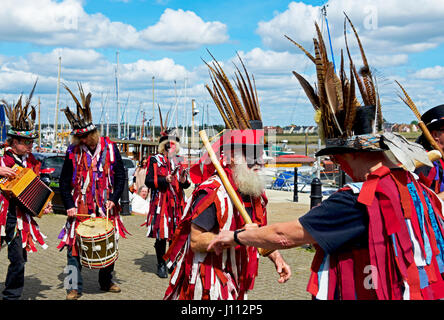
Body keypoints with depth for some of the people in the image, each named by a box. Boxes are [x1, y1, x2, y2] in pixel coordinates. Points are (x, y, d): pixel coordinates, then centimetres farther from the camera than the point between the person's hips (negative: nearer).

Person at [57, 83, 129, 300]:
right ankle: (74, 287, 10)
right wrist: (69, 205, -7)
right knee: (74, 246, -2)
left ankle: (106, 282, 29)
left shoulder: (110, 148, -1)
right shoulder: (73, 152, -1)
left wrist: (114, 199, -9)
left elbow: (120, 175, 2)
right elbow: (65, 181, 4)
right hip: (80, 208, -1)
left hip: (106, 207, 1)